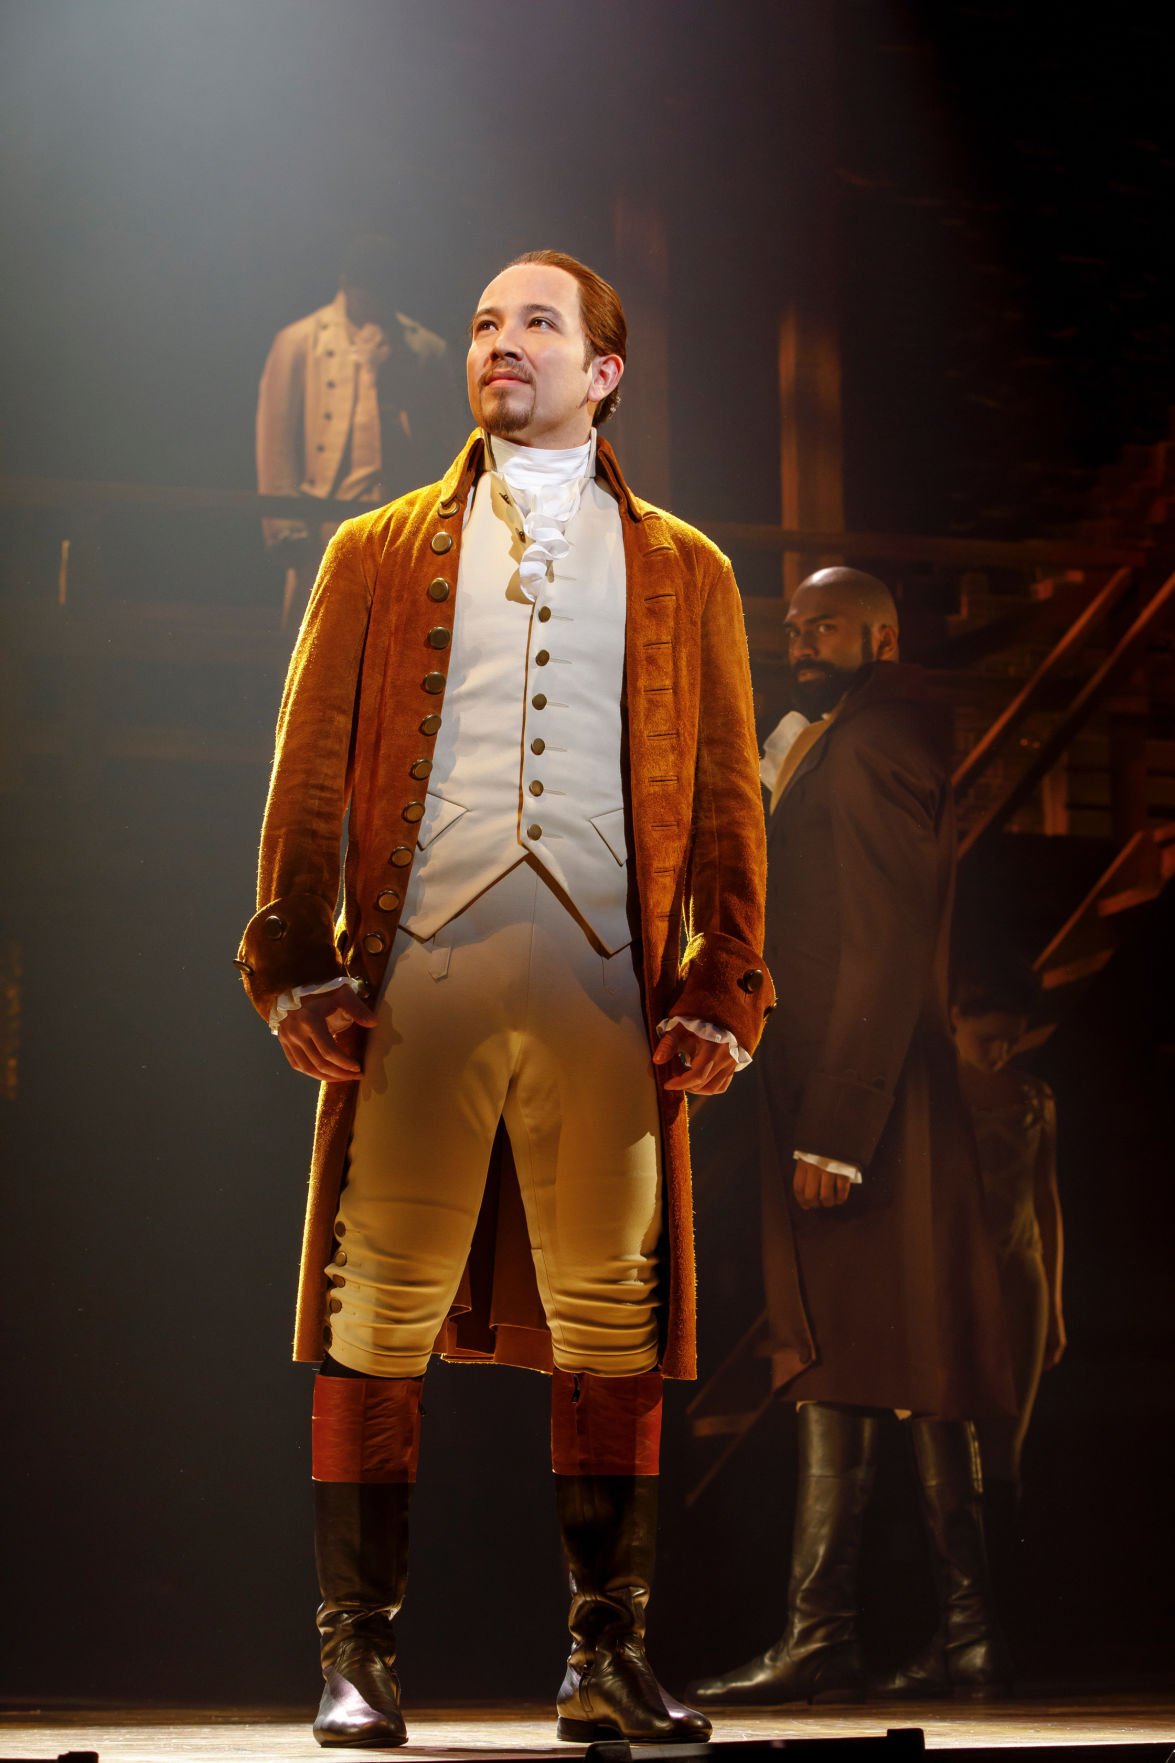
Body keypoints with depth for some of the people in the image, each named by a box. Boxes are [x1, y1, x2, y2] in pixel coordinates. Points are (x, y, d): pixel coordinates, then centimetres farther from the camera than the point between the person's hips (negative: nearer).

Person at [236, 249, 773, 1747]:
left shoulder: (682, 571, 17)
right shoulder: (378, 555, 16)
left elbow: (726, 800, 13)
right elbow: (308, 781, 11)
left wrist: (720, 993, 2)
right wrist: (301, 973, 0)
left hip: (608, 994, 1)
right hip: (417, 985, 0)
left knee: (612, 1329, 0)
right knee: (377, 1325, -3)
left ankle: (607, 1656, 8)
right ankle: (357, 1657, 4)